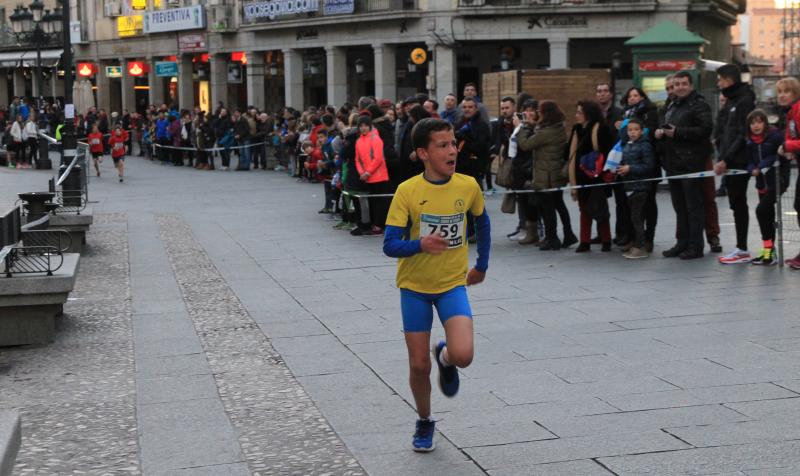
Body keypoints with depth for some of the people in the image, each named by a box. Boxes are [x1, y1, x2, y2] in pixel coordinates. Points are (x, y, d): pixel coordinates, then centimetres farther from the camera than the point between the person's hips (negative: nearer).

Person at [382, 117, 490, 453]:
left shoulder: (468, 186, -7)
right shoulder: (407, 191, -14)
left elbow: (482, 222, 14)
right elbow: (390, 245, -15)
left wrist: (482, 265, 16)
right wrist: (420, 244, -34)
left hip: (453, 284, 1)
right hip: (415, 287, -1)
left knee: (463, 355, -20)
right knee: (419, 365, 5)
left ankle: (445, 356, 18)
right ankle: (424, 423, 31)